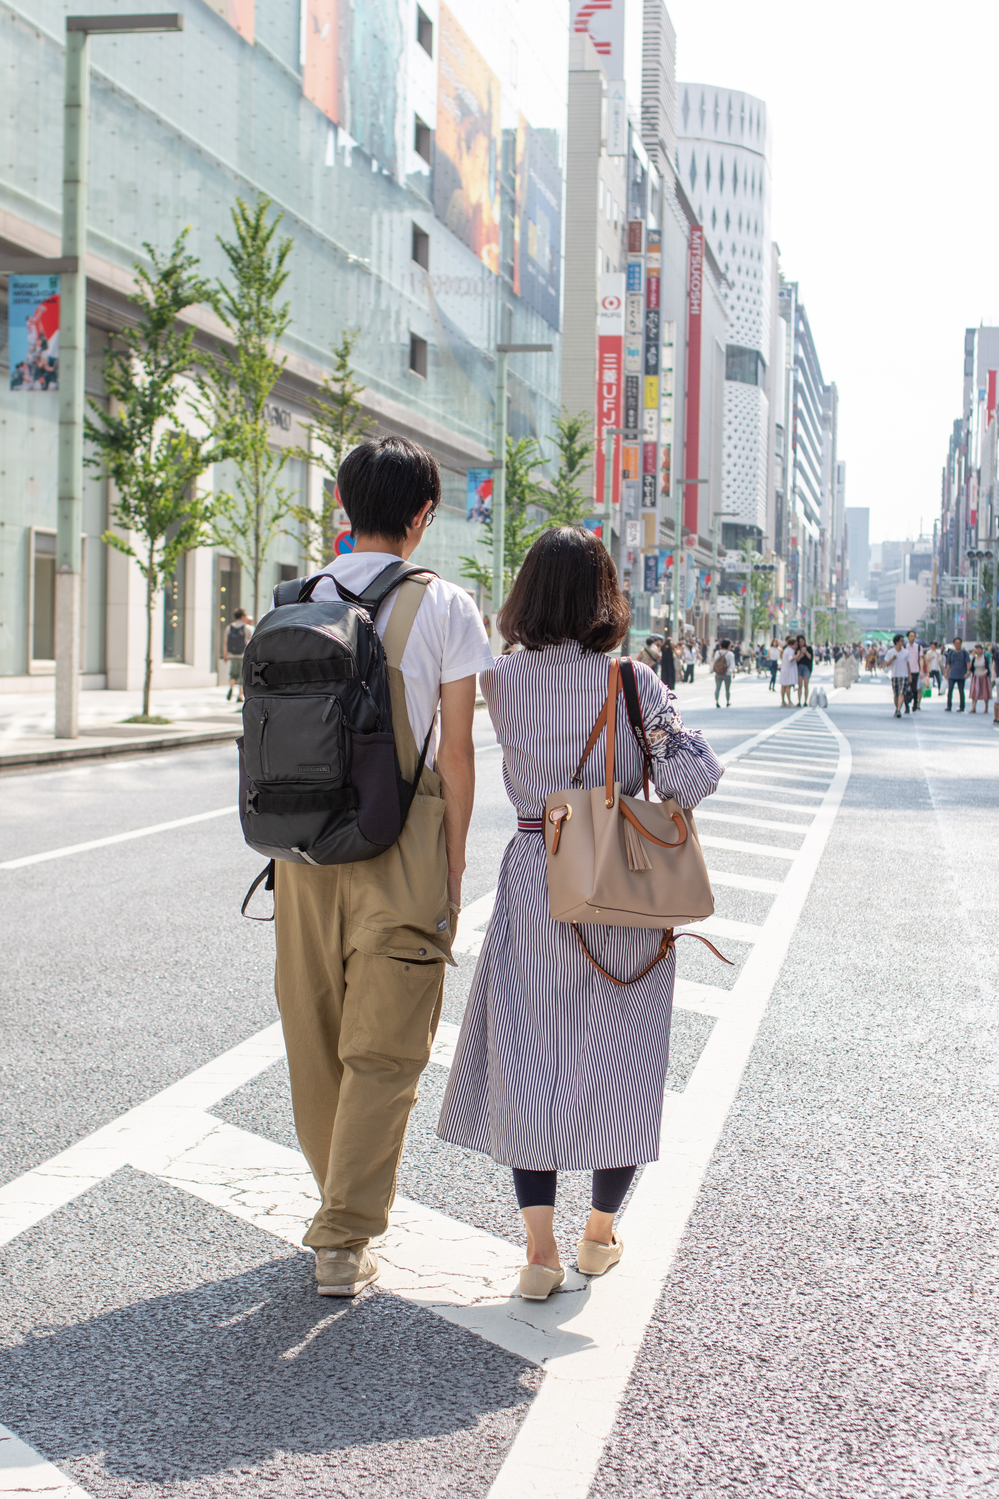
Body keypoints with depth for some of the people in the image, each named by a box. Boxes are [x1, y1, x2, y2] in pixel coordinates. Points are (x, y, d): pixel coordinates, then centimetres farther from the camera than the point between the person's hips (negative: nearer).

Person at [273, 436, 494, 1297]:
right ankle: (345, 1240, 3)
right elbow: (456, 751, -7)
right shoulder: (444, 607, -6)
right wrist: (453, 866, 1)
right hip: (401, 840, -4)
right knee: (383, 1050, 3)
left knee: (315, 1036, 16)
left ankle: (346, 1201, 33)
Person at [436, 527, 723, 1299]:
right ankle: (601, 1232, 25)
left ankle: (541, 1249, 5)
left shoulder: (502, 681, -4)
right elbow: (699, 772, -15)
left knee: (527, 1058, 9)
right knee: (618, 1059, 14)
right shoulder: (633, 681, -9)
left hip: (534, 881, 1)